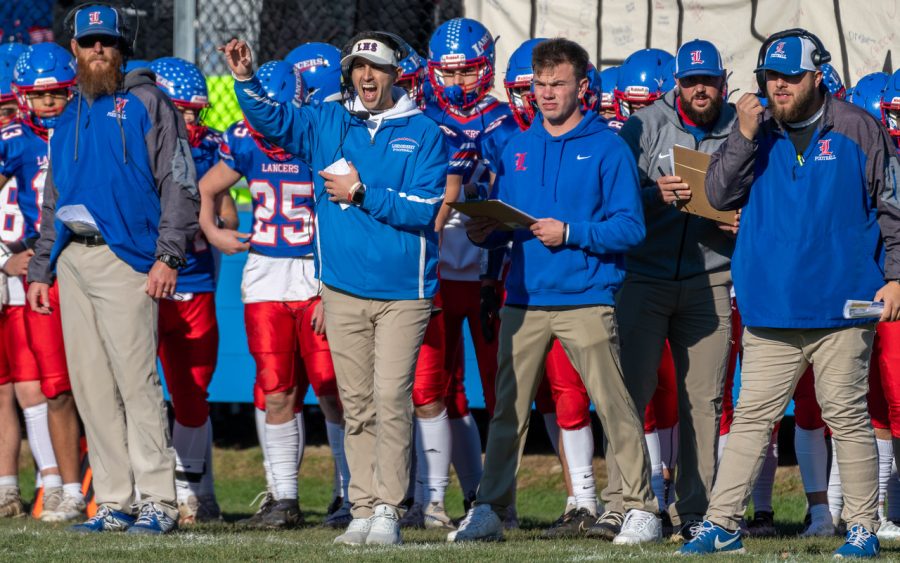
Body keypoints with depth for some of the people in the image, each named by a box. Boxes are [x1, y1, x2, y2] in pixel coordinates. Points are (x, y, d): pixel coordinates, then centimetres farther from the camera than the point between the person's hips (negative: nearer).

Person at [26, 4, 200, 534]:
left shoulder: (146, 103, 0)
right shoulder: (70, 118, 20)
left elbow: (179, 185, -5)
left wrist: (168, 256, -14)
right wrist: (41, 268, 19)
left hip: (125, 255, -7)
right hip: (72, 259, 7)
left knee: (136, 379, -12)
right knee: (91, 384, 5)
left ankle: (157, 500, -12)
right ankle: (114, 502, 9)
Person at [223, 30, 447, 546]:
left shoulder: (423, 133, 0)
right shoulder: (328, 125, 10)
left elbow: (426, 208, -10)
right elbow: (272, 118, -1)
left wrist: (363, 193, -13)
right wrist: (247, 80, -18)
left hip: (403, 291, -3)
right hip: (343, 290, 3)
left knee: (391, 398, -10)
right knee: (356, 405, 6)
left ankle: (389, 509, -5)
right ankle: (363, 509, 11)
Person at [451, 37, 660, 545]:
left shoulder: (607, 148, -2)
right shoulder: (519, 148, 14)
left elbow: (629, 227, -7)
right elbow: (502, 220, 17)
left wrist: (571, 233, -17)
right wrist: (483, 232, -4)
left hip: (585, 299, -5)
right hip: (525, 297, 5)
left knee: (615, 405, -4)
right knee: (509, 408, 4)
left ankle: (642, 509, 1)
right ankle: (490, 510, 8)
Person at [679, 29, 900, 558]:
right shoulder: (757, 130, 8)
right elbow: (720, 194, -1)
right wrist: (744, 137, -14)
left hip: (841, 306, -3)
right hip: (771, 309, 3)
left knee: (847, 416, 2)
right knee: (752, 416, 3)